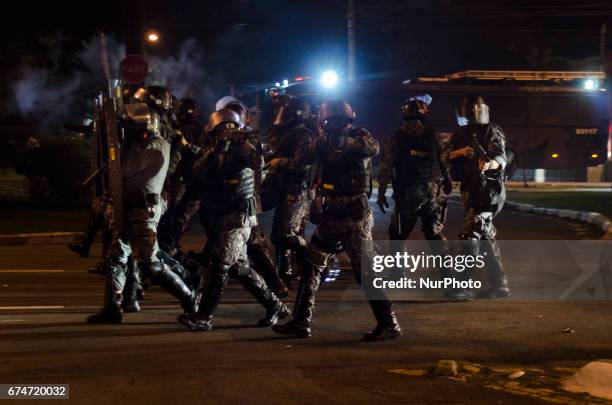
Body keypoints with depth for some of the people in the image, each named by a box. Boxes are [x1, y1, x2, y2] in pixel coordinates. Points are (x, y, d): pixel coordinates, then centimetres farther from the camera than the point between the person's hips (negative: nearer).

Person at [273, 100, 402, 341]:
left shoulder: (358, 136, -9)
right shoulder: (324, 142, 11)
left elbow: (373, 148, -31)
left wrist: (345, 141, -41)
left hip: (355, 215, -7)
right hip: (332, 214, 7)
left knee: (365, 270, -6)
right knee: (311, 265, 10)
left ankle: (389, 324, 2)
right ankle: (301, 323, 17)